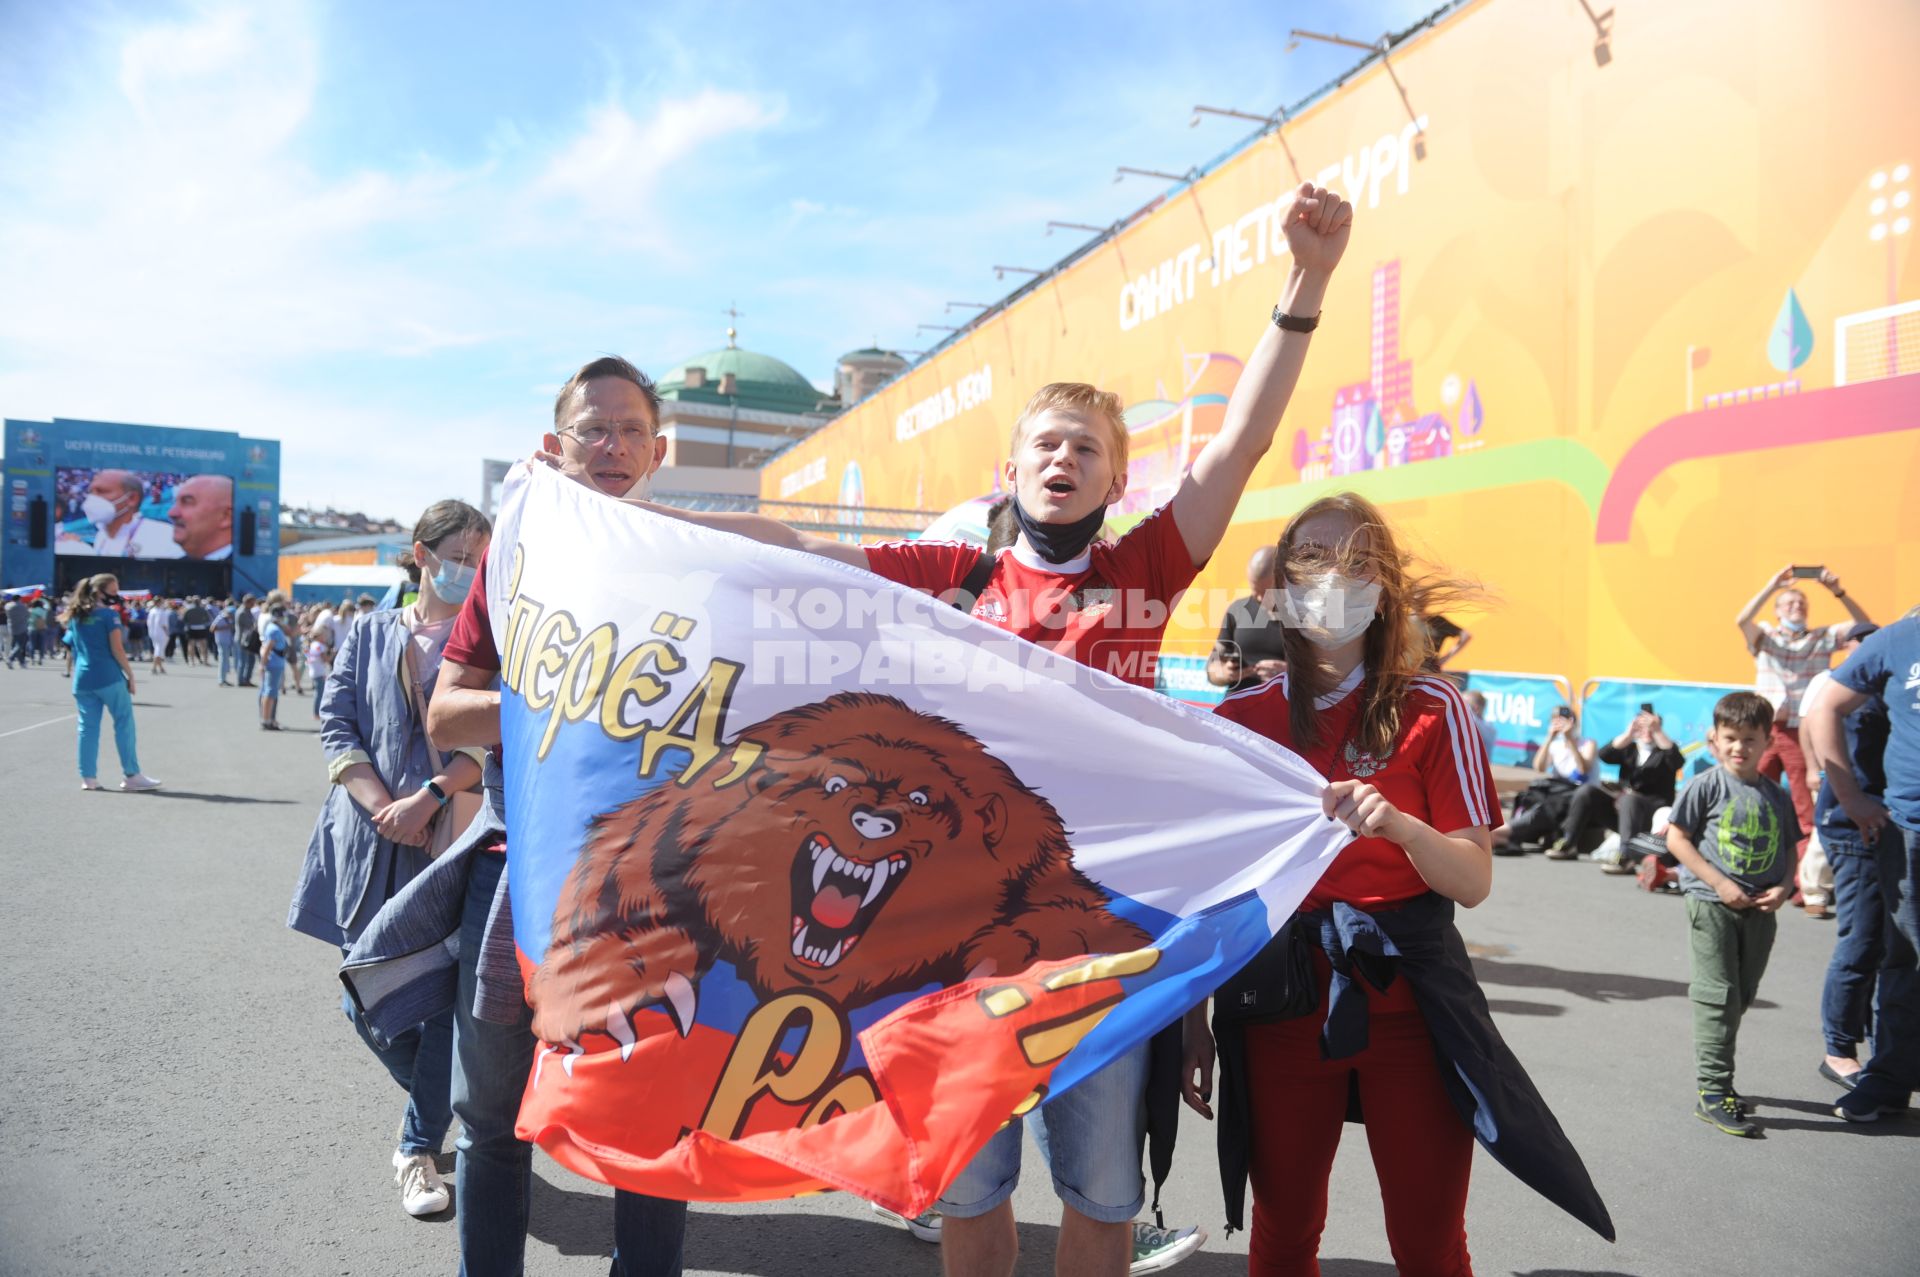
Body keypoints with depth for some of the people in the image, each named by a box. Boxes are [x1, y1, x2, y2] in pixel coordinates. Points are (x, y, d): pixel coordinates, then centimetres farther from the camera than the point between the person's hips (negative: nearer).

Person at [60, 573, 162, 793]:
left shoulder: (75, 617, 14)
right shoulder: (109, 614, -7)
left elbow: (72, 649, 17)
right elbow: (117, 650, -11)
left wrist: (77, 675, 22)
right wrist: (130, 675, -5)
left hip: (82, 679, 7)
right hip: (108, 678, -7)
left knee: (87, 727, 9)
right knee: (124, 724, -1)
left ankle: (88, 778, 10)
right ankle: (132, 776, -3)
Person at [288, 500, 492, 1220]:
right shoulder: (370, 636, 11)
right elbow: (337, 728, 4)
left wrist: (429, 797, -16)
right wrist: (383, 808, -10)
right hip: (372, 844, 3)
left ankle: (420, 1147, 17)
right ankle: (444, 1102, 33)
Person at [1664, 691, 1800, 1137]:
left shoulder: (1776, 795, 6)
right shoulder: (1706, 786, -7)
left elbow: (1789, 849, 13)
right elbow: (1676, 838, -9)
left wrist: (1784, 887, -6)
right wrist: (1720, 883, -15)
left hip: (1760, 911, 5)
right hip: (1712, 904, -5)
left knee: (1742, 997, 14)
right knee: (1718, 996, -4)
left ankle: (1713, 1070, 30)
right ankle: (1713, 1092, 0)